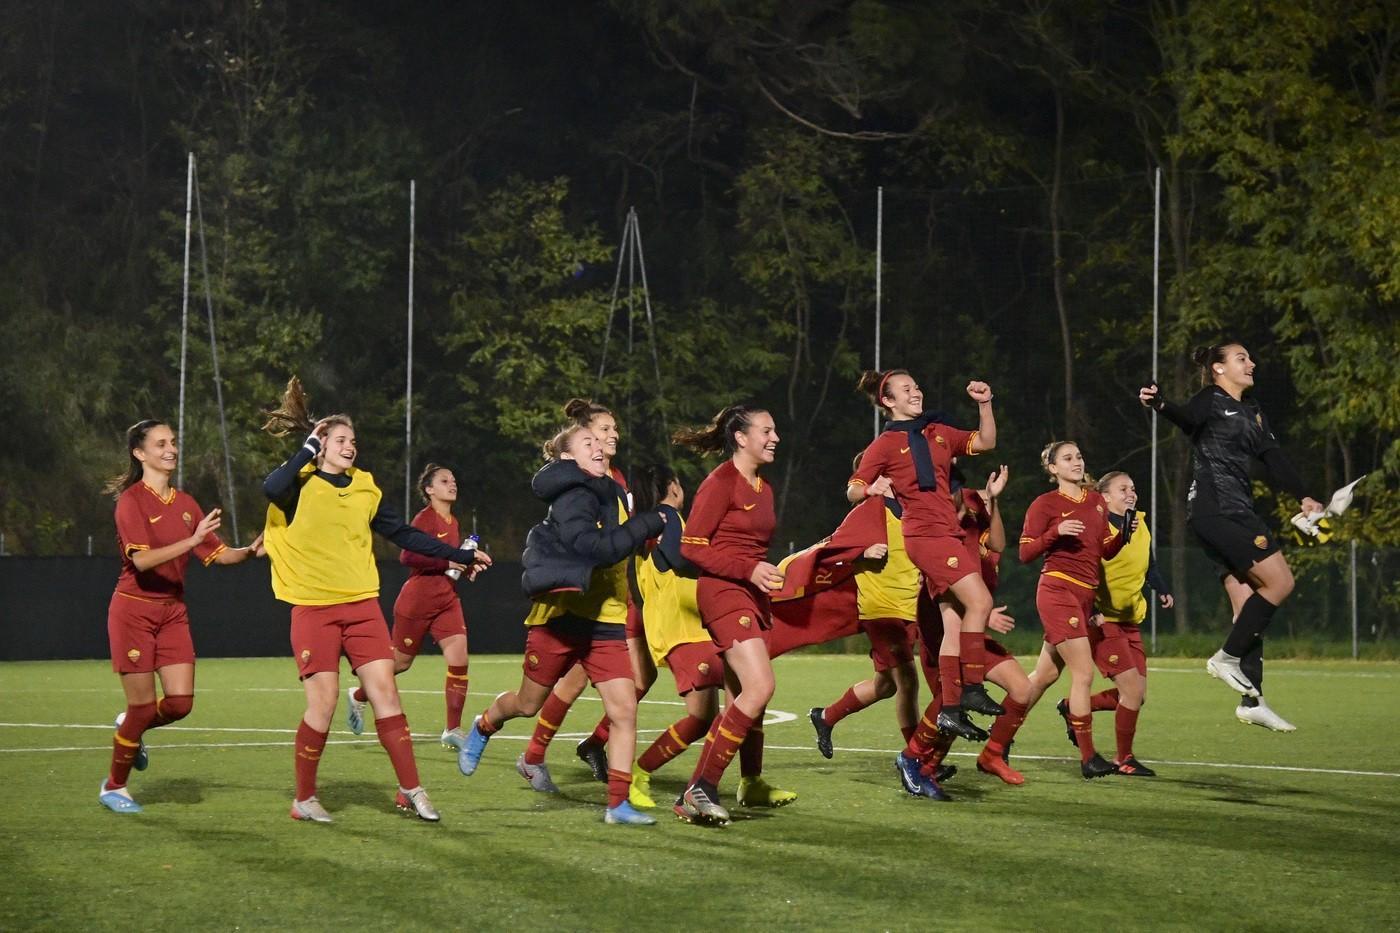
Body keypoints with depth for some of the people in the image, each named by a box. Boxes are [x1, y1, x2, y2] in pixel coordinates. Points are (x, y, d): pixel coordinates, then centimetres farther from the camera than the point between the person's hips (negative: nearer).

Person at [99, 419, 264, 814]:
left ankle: (131, 728, 28)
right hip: (134, 610, -6)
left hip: (173, 610, 6)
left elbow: (217, 554, 9)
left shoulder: (186, 503, 9)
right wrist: (192, 539, -34)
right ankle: (113, 787, 17)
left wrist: (251, 551, -11)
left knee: (180, 702, -6)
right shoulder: (132, 501, -12)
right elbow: (142, 559, -25)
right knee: (143, 707, -4)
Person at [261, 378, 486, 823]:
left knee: (384, 689, -3)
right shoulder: (301, 483, -3)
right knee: (322, 702, -6)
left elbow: (404, 534, 18)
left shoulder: (365, 488, 12)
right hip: (313, 608, -4)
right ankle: (304, 798, 9)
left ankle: (410, 790, 3)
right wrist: (308, 449, -14)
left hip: (361, 603, 4)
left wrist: (460, 555, 16)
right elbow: (271, 488, -27)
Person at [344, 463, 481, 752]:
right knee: (400, 662, 7)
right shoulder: (425, 518, -14)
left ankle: (453, 730, -3)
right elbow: (407, 557, -23)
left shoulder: (453, 522, 10)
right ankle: (358, 697, 35)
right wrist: (446, 562, -27)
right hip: (417, 602, -6)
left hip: (447, 601, 6)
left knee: (459, 661, -9)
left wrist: (465, 567, 3)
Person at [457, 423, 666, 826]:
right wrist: (649, 523, -24)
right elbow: (597, 548, -30)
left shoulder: (610, 495, 10)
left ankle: (618, 803, -5)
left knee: (624, 709, -9)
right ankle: (483, 728, 47)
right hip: (560, 615, -6)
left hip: (605, 622, 6)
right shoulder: (572, 498, -17)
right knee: (527, 704, 14)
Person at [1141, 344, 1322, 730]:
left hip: (1238, 514, 9)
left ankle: (1252, 702, 7)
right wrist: (1160, 404, -48)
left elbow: (1275, 459, 17)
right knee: (1279, 581, -15)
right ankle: (1227, 656, -6)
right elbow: (1187, 418, -26)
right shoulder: (1210, 401, -4)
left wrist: (1303, 496, 5)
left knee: (1248, 605, 6)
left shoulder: (1253, 413, 22)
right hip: (1213, 508, -9)